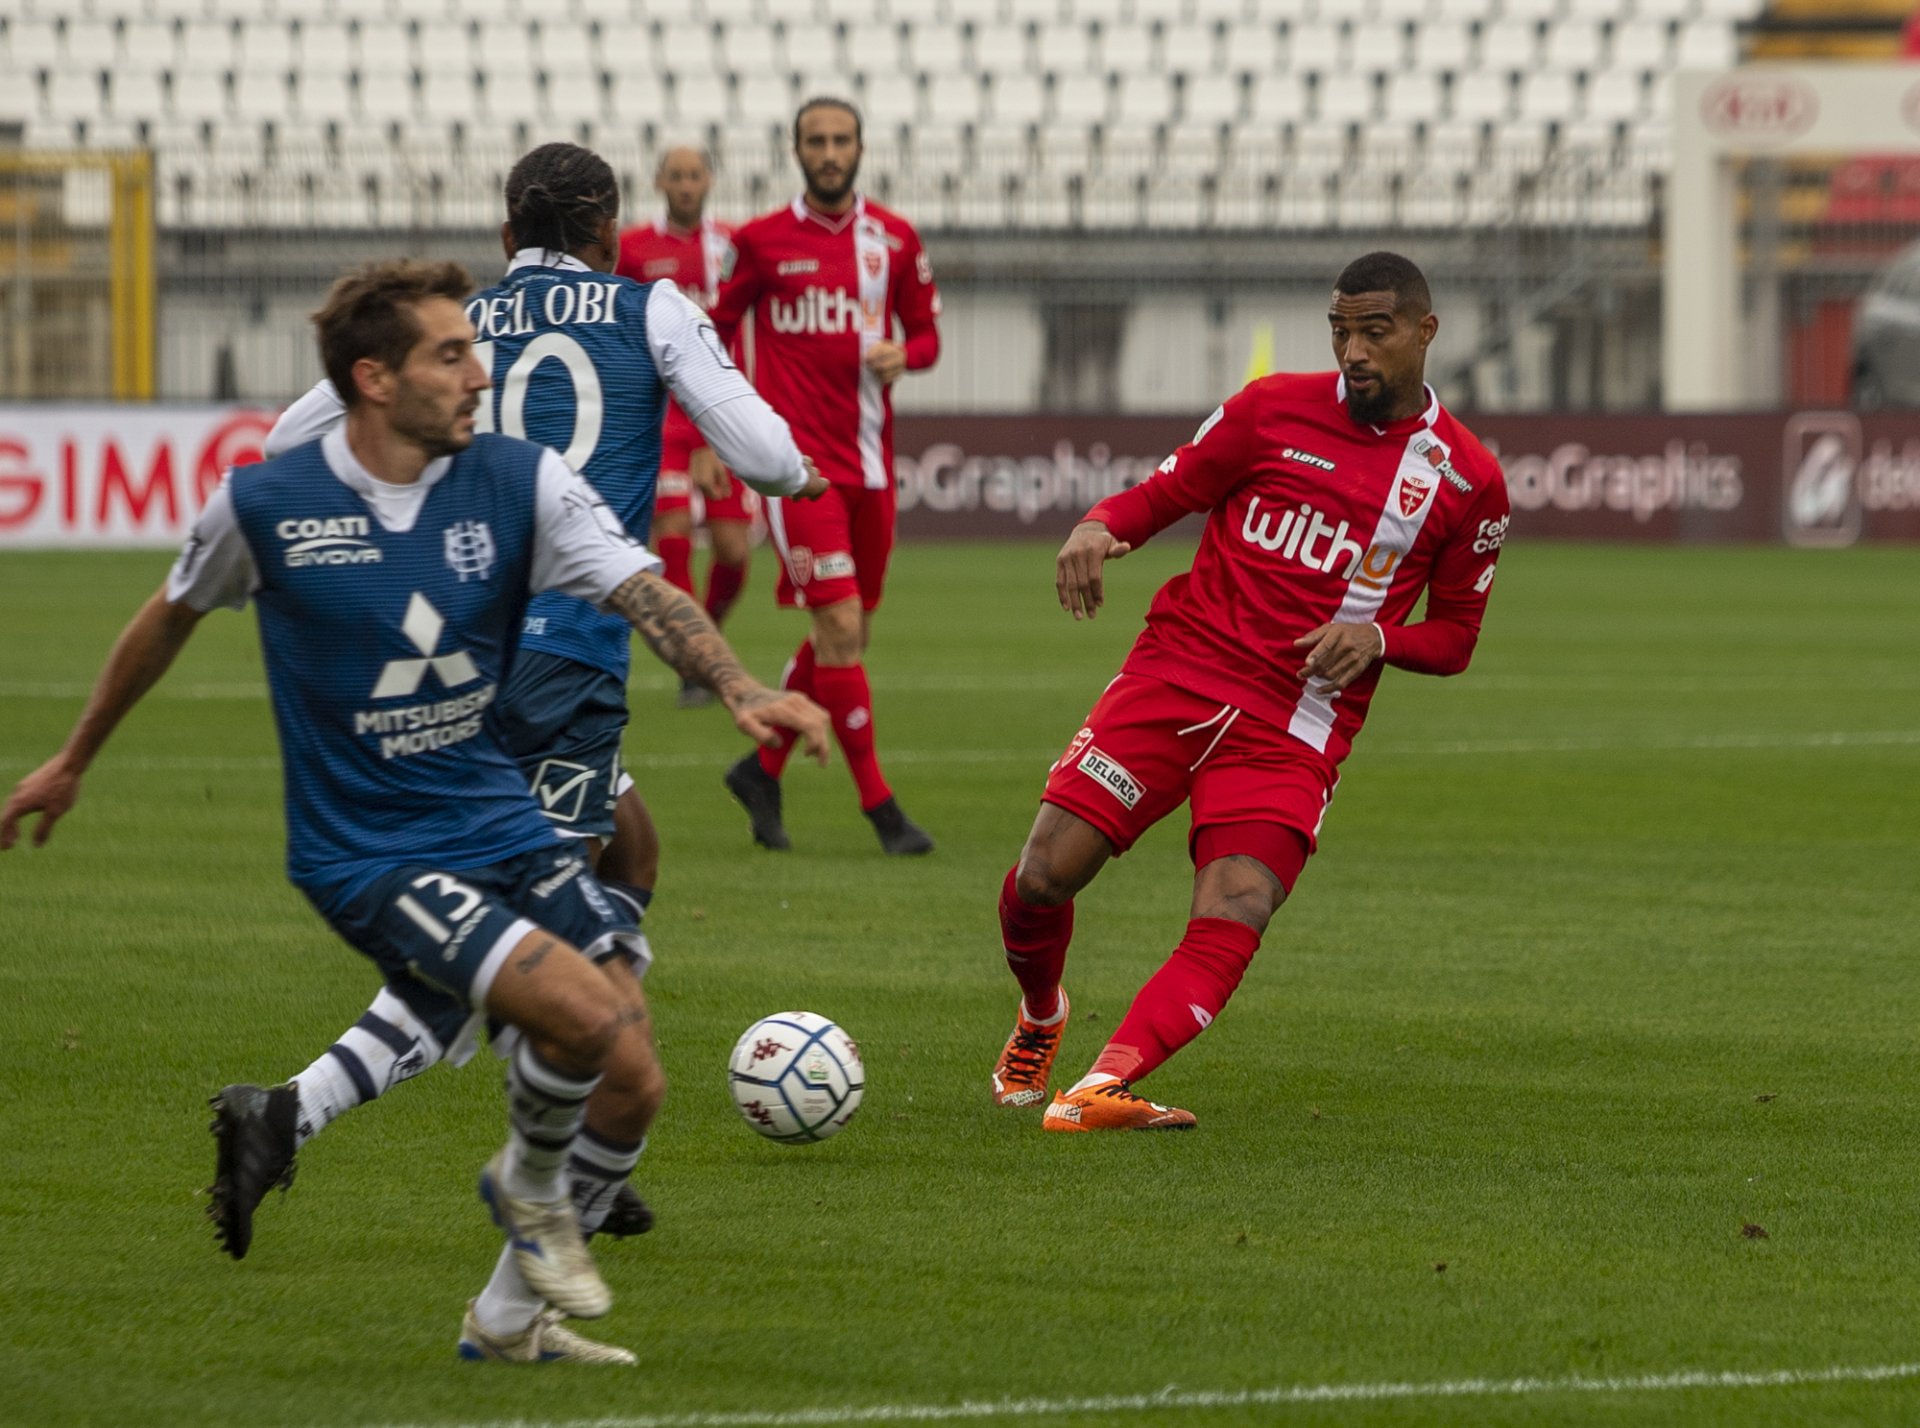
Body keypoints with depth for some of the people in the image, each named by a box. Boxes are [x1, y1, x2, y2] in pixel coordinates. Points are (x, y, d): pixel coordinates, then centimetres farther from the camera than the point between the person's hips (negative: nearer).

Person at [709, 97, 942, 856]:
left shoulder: (895, 240, 7)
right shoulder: (761, 241, 0)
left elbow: (926, 332, 14)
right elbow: (716, 328, 9)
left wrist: (902, 353, -9)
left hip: (869, 459, 4)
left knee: (846, 636, 9)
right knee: (839, 626, -13)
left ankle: (763, 769, 29)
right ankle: (879, 805, -8)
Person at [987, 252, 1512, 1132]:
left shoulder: (1467, 481, 6)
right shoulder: (1274, 410, 6)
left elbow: (1454, 637, 14)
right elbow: (1167, 491, 11)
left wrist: (1377, 638, -8)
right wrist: (1098, 527, -12)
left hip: (1297, 732, 0)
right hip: (1179, 670, 0)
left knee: (1235, 918, -23)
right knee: (1045, 871, -10)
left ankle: (1098, 1090, -34)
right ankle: (1039, 1019, 23)